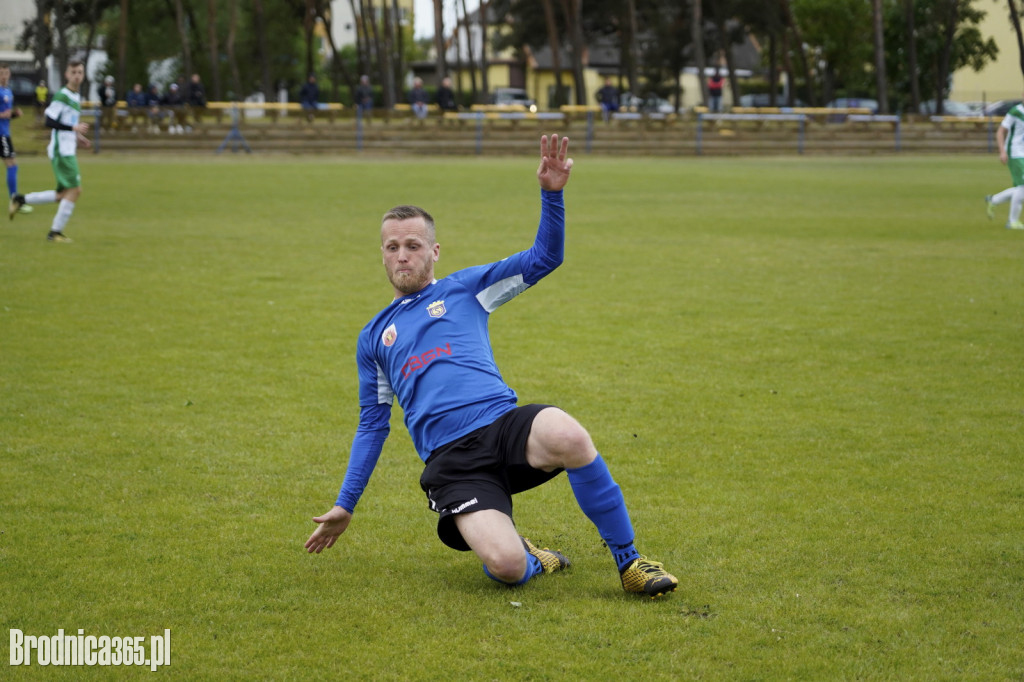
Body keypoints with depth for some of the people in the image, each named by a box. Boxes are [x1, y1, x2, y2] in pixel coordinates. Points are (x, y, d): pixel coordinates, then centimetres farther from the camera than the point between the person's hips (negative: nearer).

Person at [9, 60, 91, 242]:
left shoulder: (76, 97, 15)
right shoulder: (61, 96, -12)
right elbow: (50, 122, -18)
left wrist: (77, 137, 14)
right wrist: (74, 128, -21)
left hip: (68, 150, 9)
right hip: (61, 151, -9)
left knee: (64, 194, 10)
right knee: (75, 190, -12)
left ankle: (20, 200, 19)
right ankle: (56, 232, -4)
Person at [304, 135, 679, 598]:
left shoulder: (464, 289, 19)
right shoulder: (372, 339, 25)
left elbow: (543, 258, 13)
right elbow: (373, 423, 29)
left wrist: (552, 194, -4)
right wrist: (345, 506, 26)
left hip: (503, 425, 0)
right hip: (450, 461, 0)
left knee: (568, 437, -39)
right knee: (505, 566, -31)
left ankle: (628, 560, -19)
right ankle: (529, 559, 10)